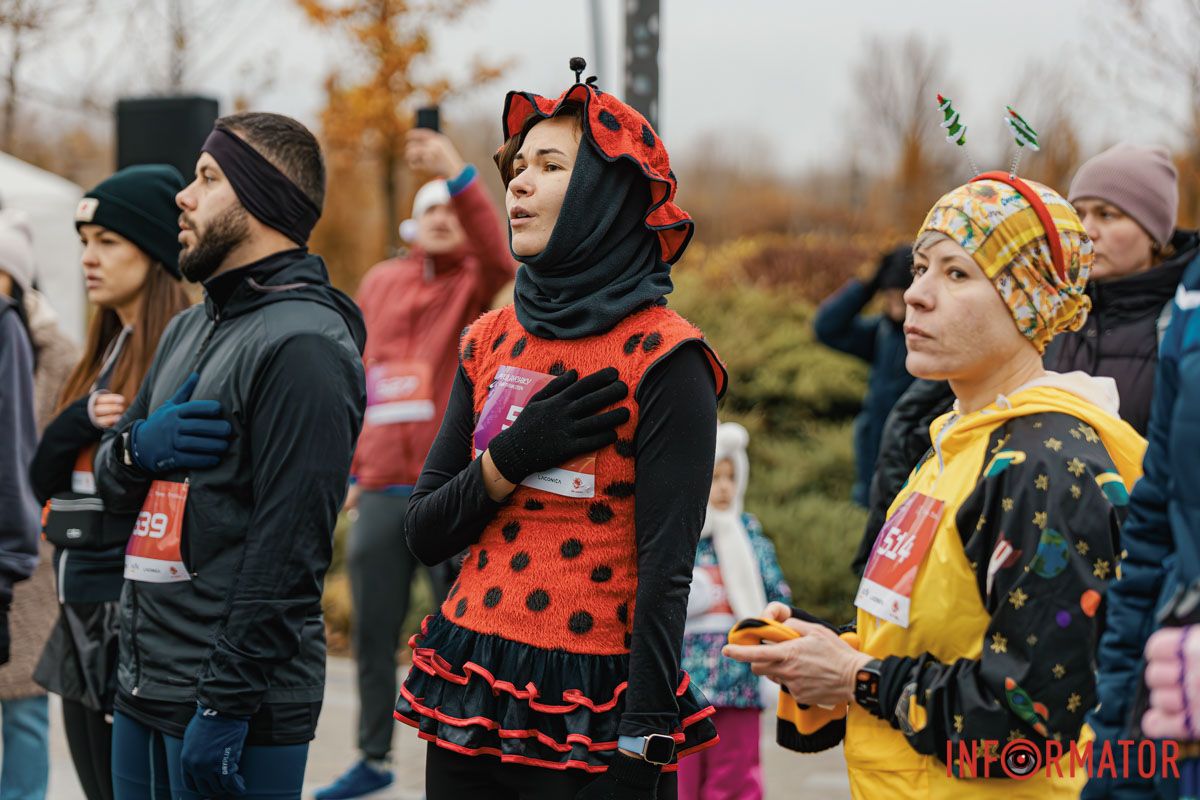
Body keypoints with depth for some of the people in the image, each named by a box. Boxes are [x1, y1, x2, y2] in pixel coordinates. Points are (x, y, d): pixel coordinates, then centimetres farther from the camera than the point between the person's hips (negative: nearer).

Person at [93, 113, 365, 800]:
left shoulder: (303, 344, -14)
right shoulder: (190, 330, 16)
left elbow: (288, 543, -20)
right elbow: (112, 484, 18)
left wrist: (226, 704, -22)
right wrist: (138, 447, -6)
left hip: (237, 706, -8)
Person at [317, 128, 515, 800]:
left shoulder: (477, 285, 2)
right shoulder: (380, 283, 15)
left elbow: (497, 252, -23)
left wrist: (459, 175, -34)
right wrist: (353, 468, 18)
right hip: (383, 491, 4)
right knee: (373, 633, 10)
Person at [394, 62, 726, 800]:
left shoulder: (663, 360, -9)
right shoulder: (491, 341, 9)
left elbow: (666, 568, -13)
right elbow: (425, 534, 7)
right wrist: (513, 456, -11)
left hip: (588, 712, -5)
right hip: (472, 688, 5)